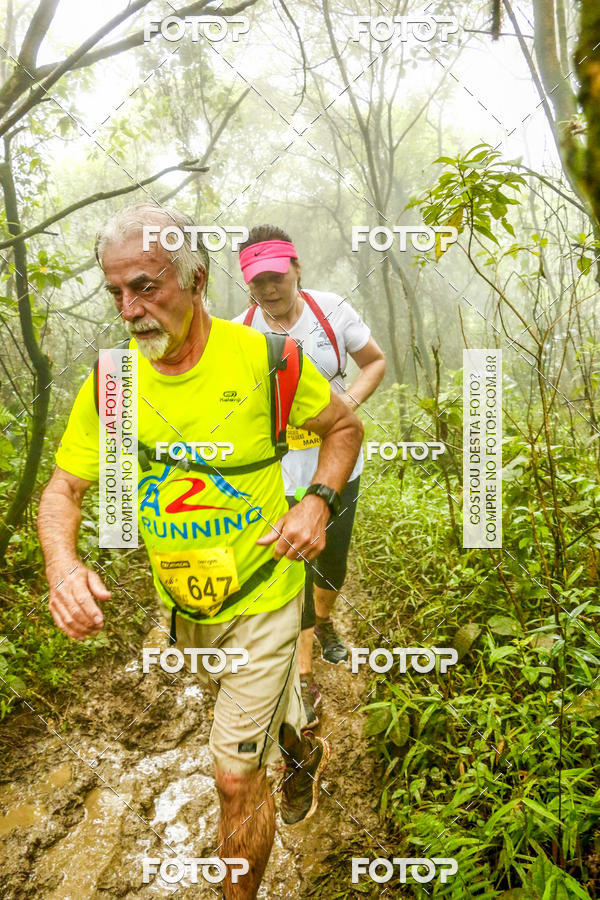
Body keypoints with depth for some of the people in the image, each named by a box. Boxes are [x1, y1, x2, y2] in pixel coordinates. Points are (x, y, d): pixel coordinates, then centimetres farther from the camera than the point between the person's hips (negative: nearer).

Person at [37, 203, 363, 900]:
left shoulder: (265, 359, -18)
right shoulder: (110, 384, -10)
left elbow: (344, 426, -2)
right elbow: (63, 489, -4)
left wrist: (318, 501, -19)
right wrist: (61, 561, -25)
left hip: (261, 597, -4)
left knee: (236, 778, 3)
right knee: (248, 715, 31)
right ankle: (301, 750, 65)